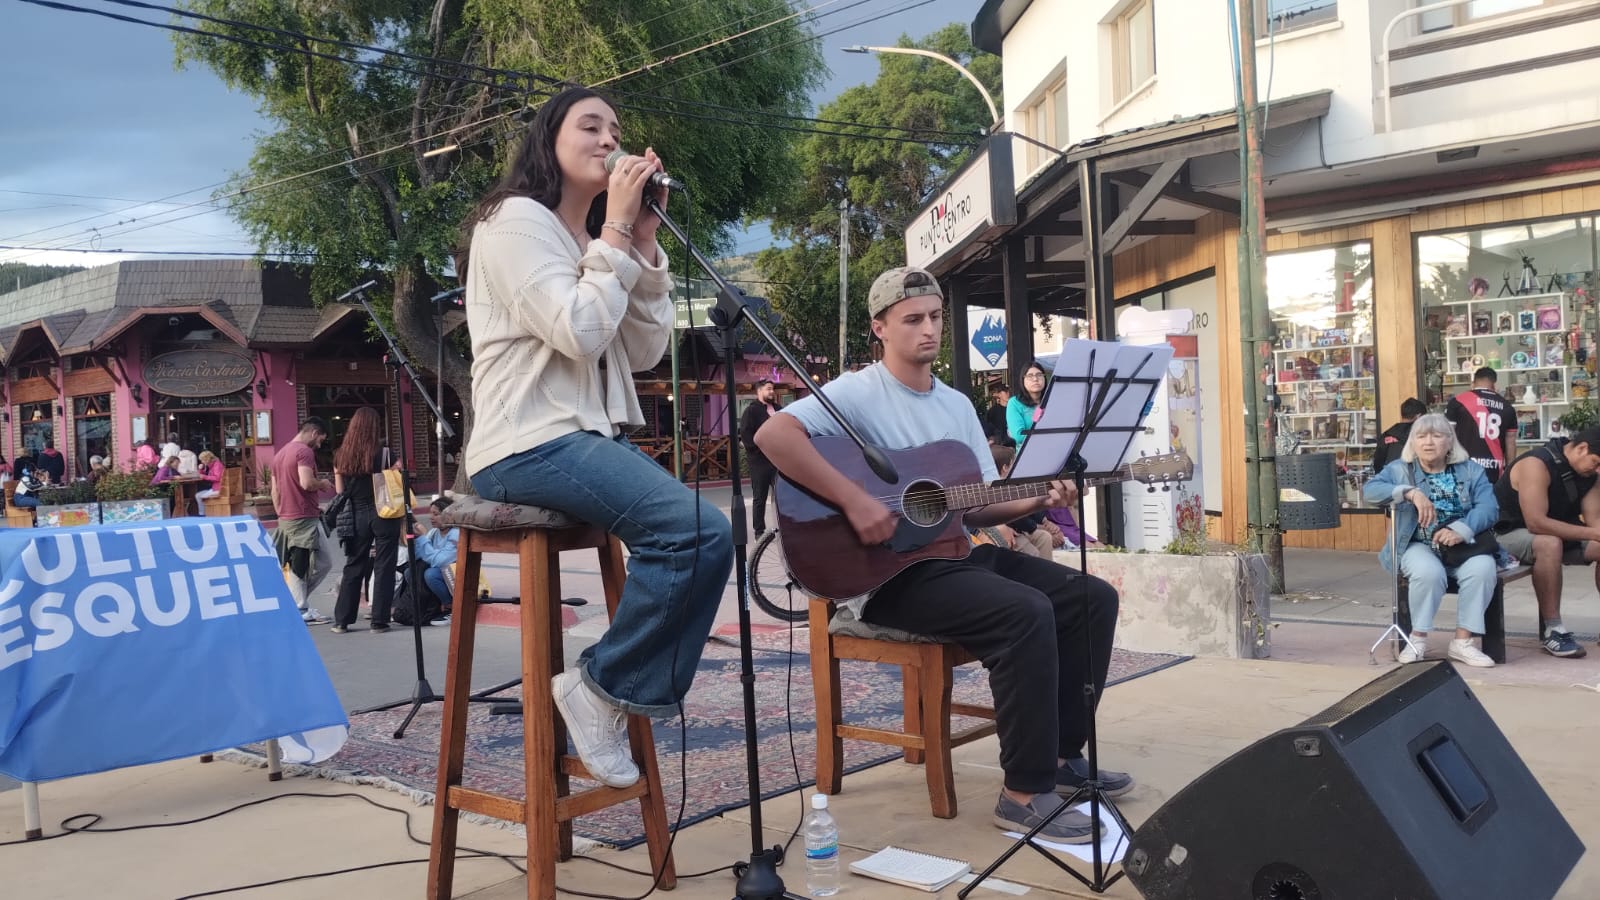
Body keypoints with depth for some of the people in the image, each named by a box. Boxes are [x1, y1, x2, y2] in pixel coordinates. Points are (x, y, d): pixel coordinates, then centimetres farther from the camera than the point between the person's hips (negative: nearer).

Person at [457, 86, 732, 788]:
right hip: (529, 445, -9)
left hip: (592, 438, 9)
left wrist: (644, 244, 3)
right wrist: (616, 233, -11)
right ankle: (600, 685, -10)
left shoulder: (597, 242, 21)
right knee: (696, 530, -25)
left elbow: (645, 351, 10)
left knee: (707, 537, -9)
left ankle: (624, 694, 0)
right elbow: (579, 333, -18)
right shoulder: (517, 220, -5)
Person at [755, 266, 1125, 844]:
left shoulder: (957, 404, 16)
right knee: (1026, 612, -29)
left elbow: (982, 505, 15)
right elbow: (772, 434, -27)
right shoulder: (858, 393, -9)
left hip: (958, 552, 9)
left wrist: (1038, 500, -4)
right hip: (890, 573, -9)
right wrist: (854, 501, -30)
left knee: (1093, 597, 1)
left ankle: (1061, 754, 11)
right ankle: (1026, 793, -18)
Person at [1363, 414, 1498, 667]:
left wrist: (1460, 530, -23)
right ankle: (1418, 638, -14)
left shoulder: (1471, 470, 10)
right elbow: (1370, 489, -12)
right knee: (1429, 572, -34)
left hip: (1463, 543, 2)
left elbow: (1489, 508, -4)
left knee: (1482, 568, -30)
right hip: (1418, 545, -2)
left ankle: (1463, 641, -19)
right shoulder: (1399, 469, 7)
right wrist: (1411, 493, -26)